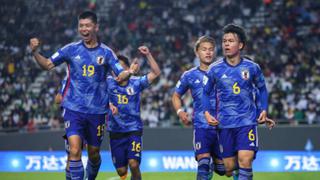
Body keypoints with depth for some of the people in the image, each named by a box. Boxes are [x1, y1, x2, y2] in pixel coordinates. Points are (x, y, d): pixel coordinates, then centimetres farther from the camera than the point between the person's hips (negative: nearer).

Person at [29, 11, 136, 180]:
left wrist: (127, 73, -27)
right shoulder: (71, 49, 1)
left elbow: (120, 75, -4)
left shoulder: (106, 52, 0)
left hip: (97, 110, 1)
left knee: (94, 154, 13)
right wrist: (35, 52, -13)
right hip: (74, 108, -1)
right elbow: (47, 65, 5)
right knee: (75, 151, -17)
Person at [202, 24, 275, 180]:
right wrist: (207, 113, -4)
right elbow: (206, 92, 10)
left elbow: (262, 89, 14)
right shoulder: (215, 69, -1)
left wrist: (264, 110, 3)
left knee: (245, 160, -19)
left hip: (247, 121, -1)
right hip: (225, 123, 1)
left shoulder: (252, 67, -1)